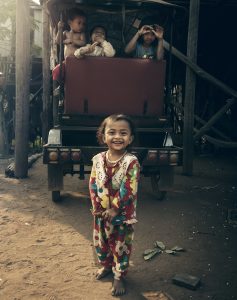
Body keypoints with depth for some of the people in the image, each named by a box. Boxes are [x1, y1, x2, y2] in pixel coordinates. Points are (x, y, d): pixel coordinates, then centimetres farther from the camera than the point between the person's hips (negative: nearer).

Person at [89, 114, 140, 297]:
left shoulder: (131, 162, -19)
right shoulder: (98, 159, -6)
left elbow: (129, 190, -21)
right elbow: (93, 184, -3)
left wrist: (115, 209, -19)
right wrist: (96, 206, -11)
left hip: (122, 214, -4)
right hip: (101, 212, 5)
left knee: (121, 246, 11)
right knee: (100, 242, 21)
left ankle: (119, 276, 31)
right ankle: (106, 265, 48)